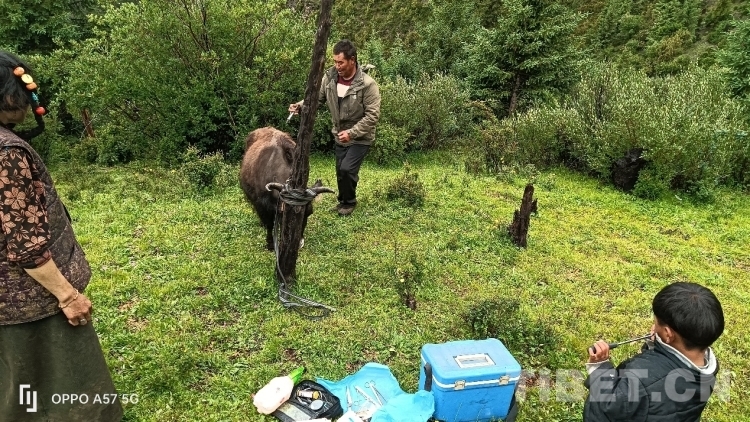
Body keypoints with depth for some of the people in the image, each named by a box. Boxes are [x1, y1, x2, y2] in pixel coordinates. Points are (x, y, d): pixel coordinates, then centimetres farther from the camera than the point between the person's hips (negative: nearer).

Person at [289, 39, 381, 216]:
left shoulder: (367, 84, -23)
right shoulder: (330, 76, -8)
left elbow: (372, 115, -22)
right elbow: (317, 97, 1)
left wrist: (352, 132, -27)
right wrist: (301, 105, -20)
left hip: (360, 138, -5)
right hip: (339, 136, 5)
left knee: (346, 169, -16)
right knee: (340, 171, 14)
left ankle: (349, 201, 11)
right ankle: (343, 199, 40)